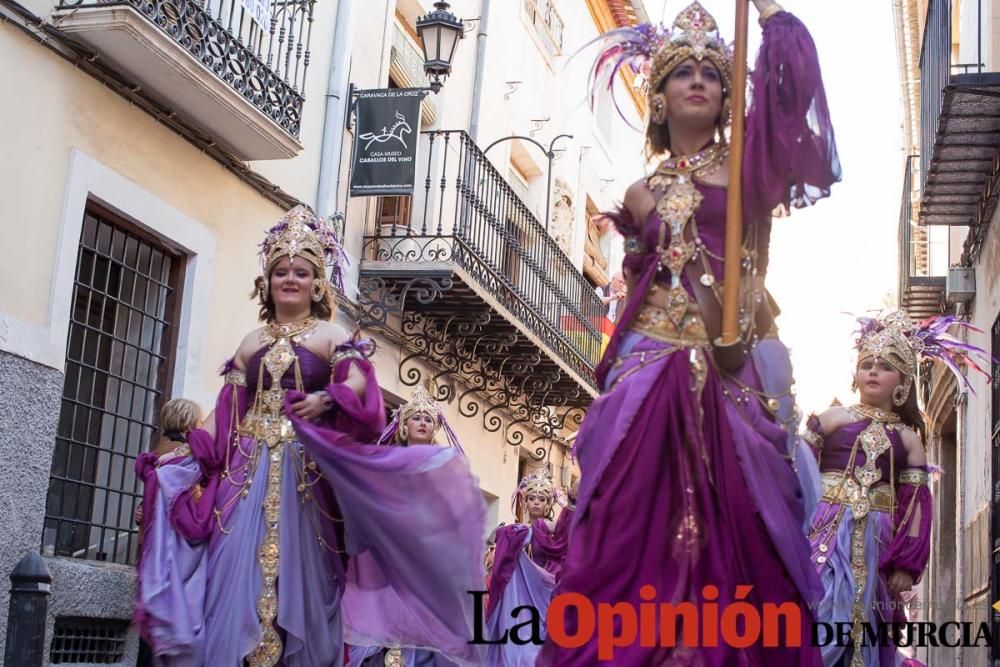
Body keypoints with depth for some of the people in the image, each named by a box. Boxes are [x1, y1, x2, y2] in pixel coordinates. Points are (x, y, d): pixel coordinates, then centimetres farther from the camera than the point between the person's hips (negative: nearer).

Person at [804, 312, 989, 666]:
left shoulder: (909, 439, 13)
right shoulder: (834, 418, 8)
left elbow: (916, 506, 10)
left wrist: (907, 565, 3)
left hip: (874, 546, 2)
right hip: (827, 534, -2)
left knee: (863, 630, 3)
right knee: (816, 617, -11)